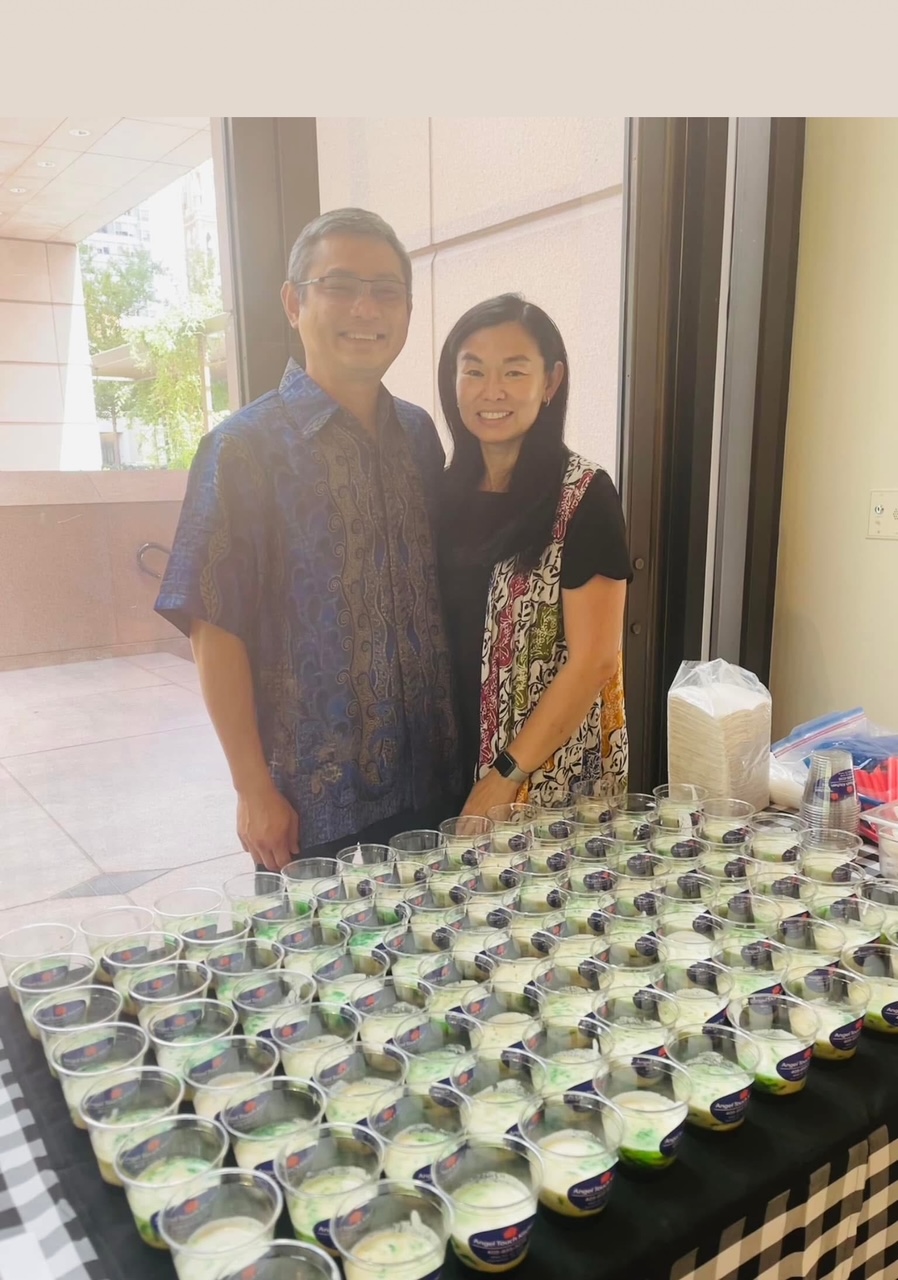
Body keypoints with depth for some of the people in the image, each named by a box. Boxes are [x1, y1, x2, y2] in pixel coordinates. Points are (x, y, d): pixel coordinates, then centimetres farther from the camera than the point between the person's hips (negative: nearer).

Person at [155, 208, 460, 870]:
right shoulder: (245, 446, -11)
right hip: (313, 799, -5)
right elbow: (215, 630, -12)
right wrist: (255, 789, -13)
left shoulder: (420, 435, 4)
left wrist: (461, 742, 8)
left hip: (433, 782, 5)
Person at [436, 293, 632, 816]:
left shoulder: (584, 496, -12)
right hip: (453, 766, 5)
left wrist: (505, 779, -15)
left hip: (551, 780, -4)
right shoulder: (447, 490, 3)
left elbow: (594, 660, -15)